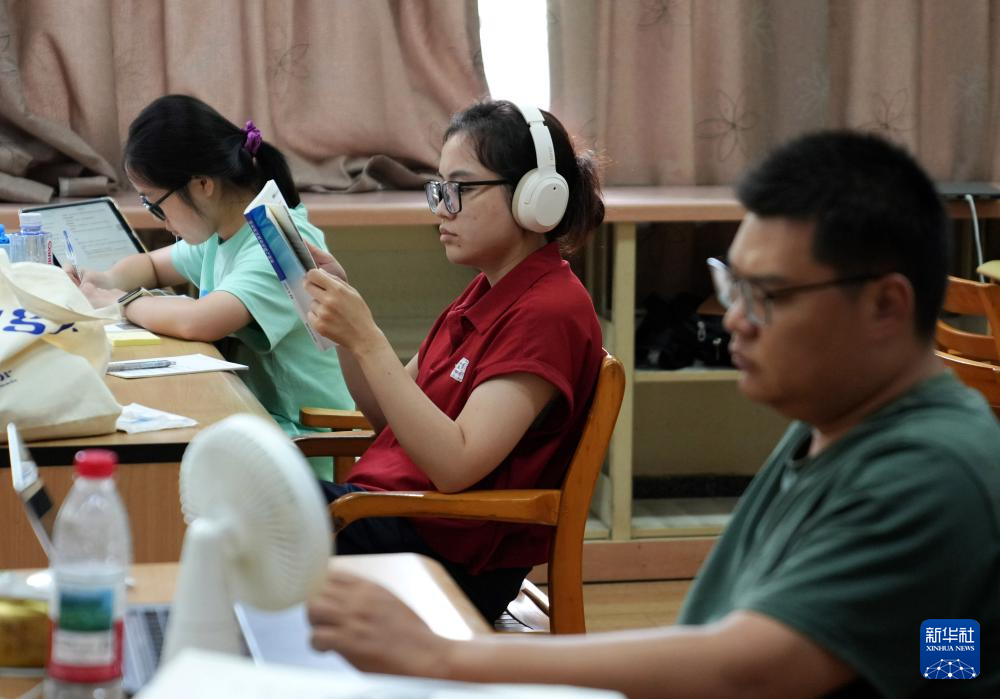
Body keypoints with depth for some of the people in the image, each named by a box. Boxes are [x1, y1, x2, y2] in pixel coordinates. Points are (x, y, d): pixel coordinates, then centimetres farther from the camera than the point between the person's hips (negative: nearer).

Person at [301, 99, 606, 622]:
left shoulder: (548, 312, -18)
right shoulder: (487, 292, 13)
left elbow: (455, 465, -26)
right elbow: (385, 413, 16)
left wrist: (366, 339, -28)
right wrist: (340, 302, 2)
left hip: (448, 551, -9)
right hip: (384, 507, 9)